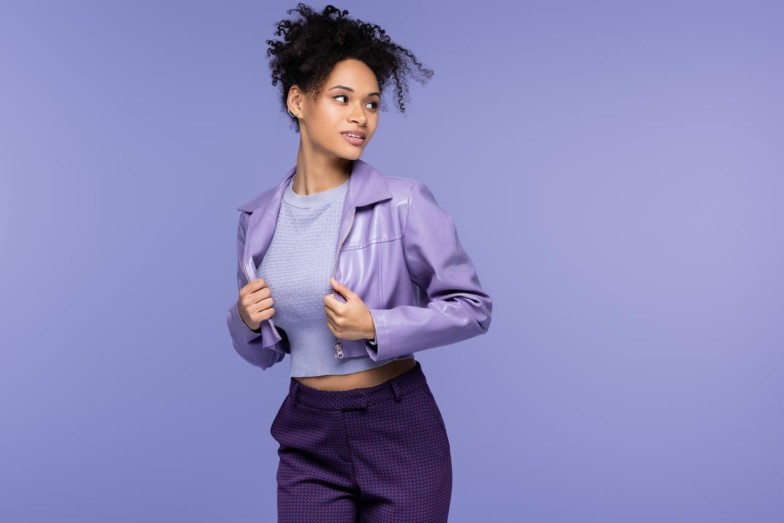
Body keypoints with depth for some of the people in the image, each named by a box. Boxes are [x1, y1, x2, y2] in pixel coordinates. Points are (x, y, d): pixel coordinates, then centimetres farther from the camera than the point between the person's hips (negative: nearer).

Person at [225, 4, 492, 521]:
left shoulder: (403, 201, -12)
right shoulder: (259, 218, 1)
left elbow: (473, 307, -7)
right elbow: (265, 352, 11)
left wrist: (375, 328, -19)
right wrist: (248, 323, -11)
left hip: (399, 433, -3)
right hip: (308, 440, 3)